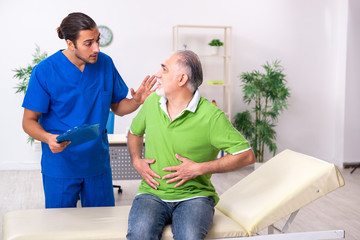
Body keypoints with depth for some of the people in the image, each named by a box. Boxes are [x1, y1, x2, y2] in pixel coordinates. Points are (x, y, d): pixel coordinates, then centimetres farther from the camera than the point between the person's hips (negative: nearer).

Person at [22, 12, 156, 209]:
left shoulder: (105, 63, -3)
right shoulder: (45, 71, -14)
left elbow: (118, 107, 6)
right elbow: (29, 121, -10)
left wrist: (136, 101, -15)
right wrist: (48, 138, -30)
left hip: (97, 162, 3)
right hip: (60, 166, -3)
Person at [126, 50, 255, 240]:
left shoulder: (211, 116, -11)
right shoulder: (152, 102, 5)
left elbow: (246, 155, -11)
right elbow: (134, 132, 26)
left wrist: (199, 169, -15)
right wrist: (136, 161, 6)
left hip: (194, 195, -2)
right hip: (152, 194, 3)